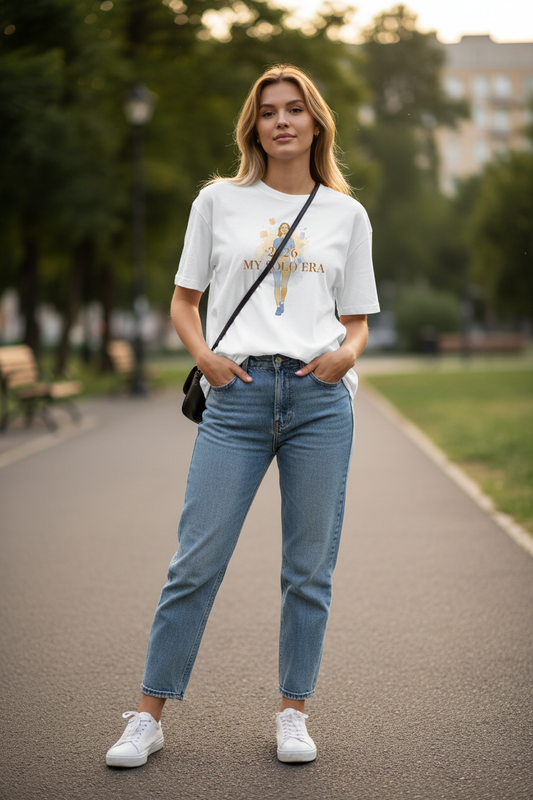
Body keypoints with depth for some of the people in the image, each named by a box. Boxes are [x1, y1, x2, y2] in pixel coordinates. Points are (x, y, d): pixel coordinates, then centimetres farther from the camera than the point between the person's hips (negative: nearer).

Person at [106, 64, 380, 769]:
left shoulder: (346, 213, 12)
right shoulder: (219, 200, 10)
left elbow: (357, 319, 15)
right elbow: (184, 298, 13)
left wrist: (346, 353, -6)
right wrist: (205, 357, -5)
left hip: (321, 398, 1)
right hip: (238, 395, -1)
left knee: (310, 568, 5)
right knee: (196, 561, -2)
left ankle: (293, 714, 19)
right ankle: (148, 715, 10)